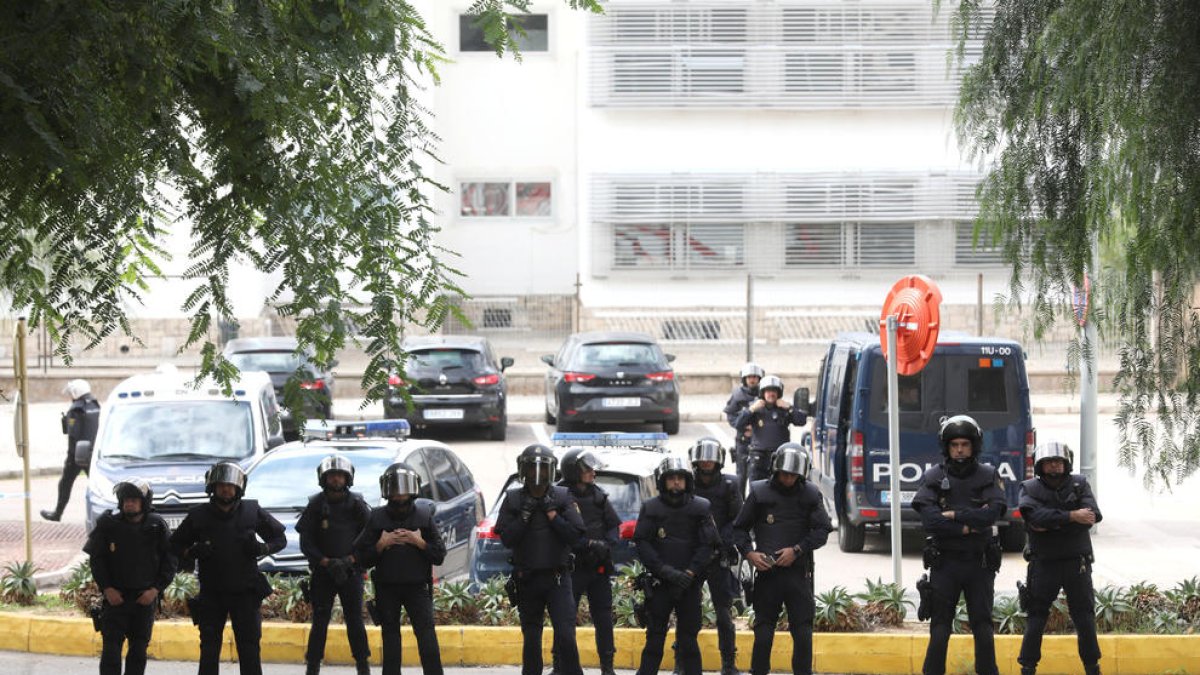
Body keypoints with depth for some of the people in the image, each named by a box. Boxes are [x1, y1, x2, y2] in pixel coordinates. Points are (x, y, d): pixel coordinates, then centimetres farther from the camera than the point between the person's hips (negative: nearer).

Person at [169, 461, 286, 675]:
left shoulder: (252, 511, 1)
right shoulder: (199, 515, 0)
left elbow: (280, 538, 11)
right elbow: (176, 544, 10)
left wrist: (263, 548, -9)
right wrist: (192, 552, -11)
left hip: (245, 592, 0)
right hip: (211, 593, 0)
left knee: (249, 648, -1)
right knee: (209, 649, 3)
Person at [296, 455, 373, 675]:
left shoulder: (357, 504, 1)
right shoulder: (315, 505, 0)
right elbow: (306, 542, -1)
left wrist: (350, 560, -11)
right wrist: (326, 562, -12)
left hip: (351, 571, 0)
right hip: (322, 572, 0)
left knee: (355, 620, -2)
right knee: (319, 621, 0)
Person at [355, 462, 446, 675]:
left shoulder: (424, 516, 4)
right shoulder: (377, 518, 5)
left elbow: (439, 555, 3)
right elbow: (363, 558, 5)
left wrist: (419, 542, -11)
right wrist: (381, 544, -10)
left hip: (417, 586, -1)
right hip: (386, 588, 1)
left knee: (426, 633, -12)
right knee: (390, 638, 6)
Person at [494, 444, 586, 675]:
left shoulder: (563, 498, 0)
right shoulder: (513, 499, 3)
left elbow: (576, 535, -9)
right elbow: (506, 539, -4)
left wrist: (551, 513, -13)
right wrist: (524, 515, -13)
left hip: (557, 578, -2)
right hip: (526, 579, 2)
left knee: (565, 636, -13)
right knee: (531, 640, 11)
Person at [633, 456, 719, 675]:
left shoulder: (701, 507, 4)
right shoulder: (651, 507, 4)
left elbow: (708, 545, -1)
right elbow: (642, 543, -1)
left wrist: (690, 573, -12)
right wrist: (665, 571, -12)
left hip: (690, 583, 0)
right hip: (659, 583, 0)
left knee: (688, 638, 3)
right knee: (654, 637, 2)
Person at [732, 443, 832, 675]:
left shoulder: (809, 494, 4)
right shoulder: (759, 492, 3)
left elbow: (822, 530, 2)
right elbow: (740, 528, 9)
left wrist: (797, 550, -9)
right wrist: (749, 553, -7)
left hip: (798, 573, 0)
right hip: (766, 572, 0)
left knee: (803, 633, 0)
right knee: (763, 633, 1)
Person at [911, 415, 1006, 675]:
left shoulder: (987, 476, 3)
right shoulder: (933, 477, -1)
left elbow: (992, 513, -13)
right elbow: (929, 519, -14)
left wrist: (954, 515, -14)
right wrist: (967, 528, -15)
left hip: (979, 563, 1)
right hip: (944, 563, -1)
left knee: (983, 627, 5)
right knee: (940, 627, 1)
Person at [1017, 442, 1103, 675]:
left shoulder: (1079, 485, 2)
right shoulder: (1030, 488, -1)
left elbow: (1093, 516, -14)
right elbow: (1036, 516, -20)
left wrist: (1052, 524, -19)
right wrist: (1071, 516, -26)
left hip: (1077, 563, 1)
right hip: (1044, 563, -1)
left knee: (1085, 618, 5)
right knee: (1036, 618, 1)